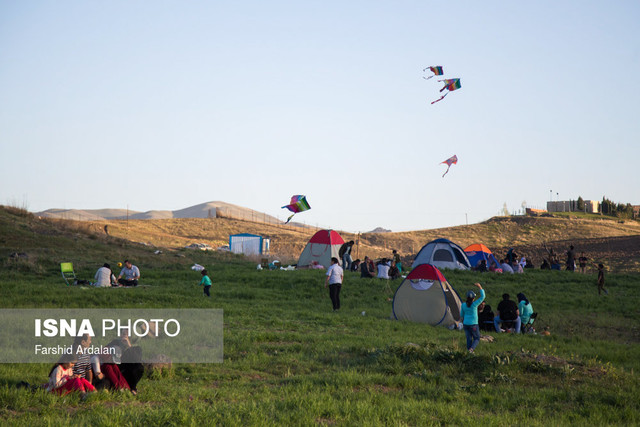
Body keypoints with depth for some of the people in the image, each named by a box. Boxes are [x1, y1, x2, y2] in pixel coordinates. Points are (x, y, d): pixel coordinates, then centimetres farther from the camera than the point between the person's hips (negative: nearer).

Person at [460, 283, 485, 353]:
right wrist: (480, 287, -7)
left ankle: (469, 349, 7)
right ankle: (472, 348, -16)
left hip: (465, 324, 4)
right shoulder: (474, 304, -14)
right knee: (477, 338, 7)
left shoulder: (463, 305, -2)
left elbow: (461, 315, 9)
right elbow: (482, 297, -10)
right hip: (473, 324, -4)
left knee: (469, 338, 11)